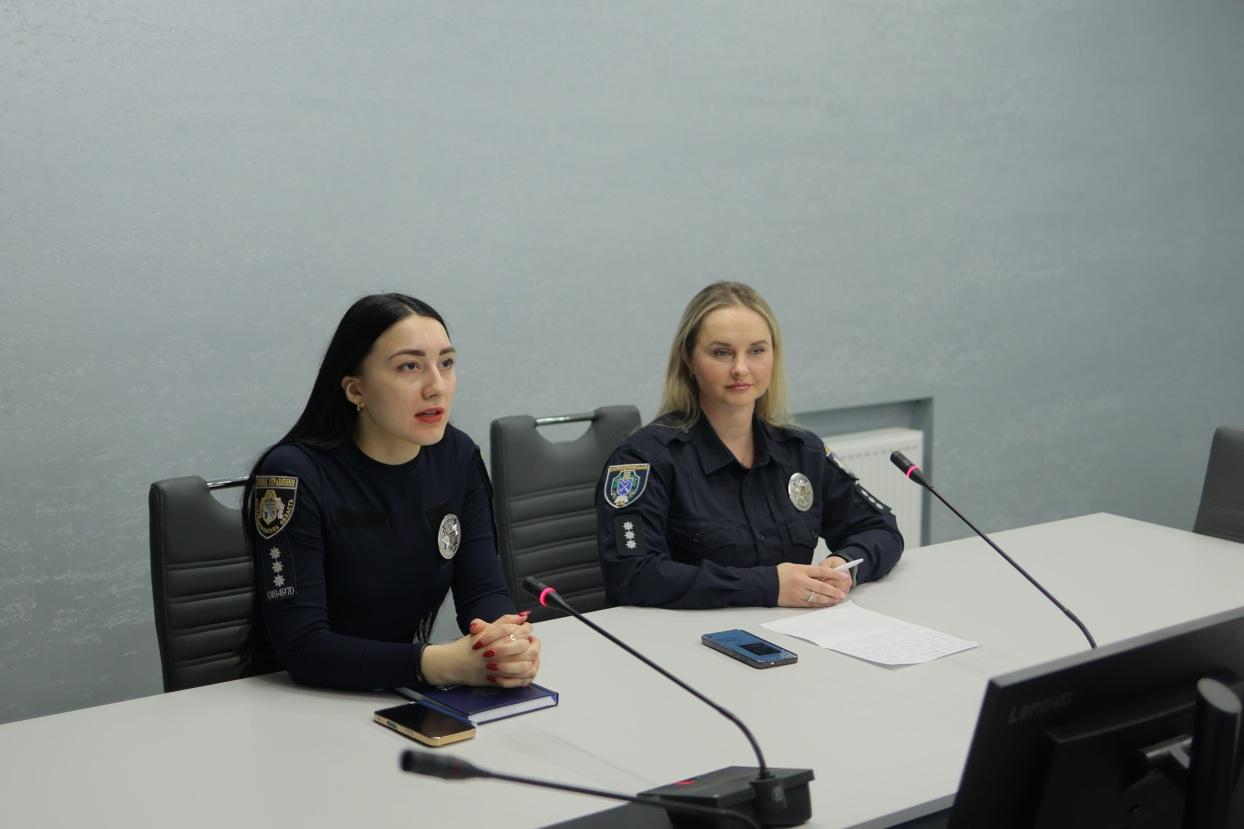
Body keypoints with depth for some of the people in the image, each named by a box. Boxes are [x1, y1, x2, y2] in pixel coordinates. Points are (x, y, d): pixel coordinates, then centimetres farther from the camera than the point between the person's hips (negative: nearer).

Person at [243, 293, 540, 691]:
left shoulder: (458, 457, -1)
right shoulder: (294, 476, -17)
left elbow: (483, 590, -3)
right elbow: (302, 647, -22)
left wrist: (508, 640, -26)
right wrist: (444, 664, -33)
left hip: (410, 700, 5)